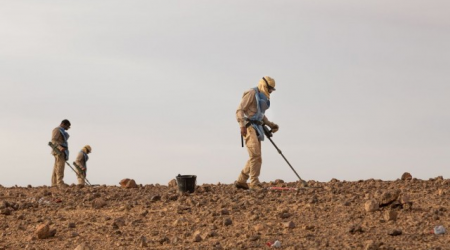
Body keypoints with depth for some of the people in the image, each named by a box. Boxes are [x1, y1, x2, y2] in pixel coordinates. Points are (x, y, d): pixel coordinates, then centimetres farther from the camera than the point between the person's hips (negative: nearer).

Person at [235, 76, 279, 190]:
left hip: (256, 129, 10)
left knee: (255, 157, 8)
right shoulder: (251, 94, -8)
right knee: (255, 155, -17)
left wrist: (271, 125, 19)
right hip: (249, 127, -10)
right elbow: (239, 110, -15)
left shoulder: (263, 97, 20)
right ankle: (254, 184, -19)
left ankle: (241, 181, 15)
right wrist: (242, 125, -27)